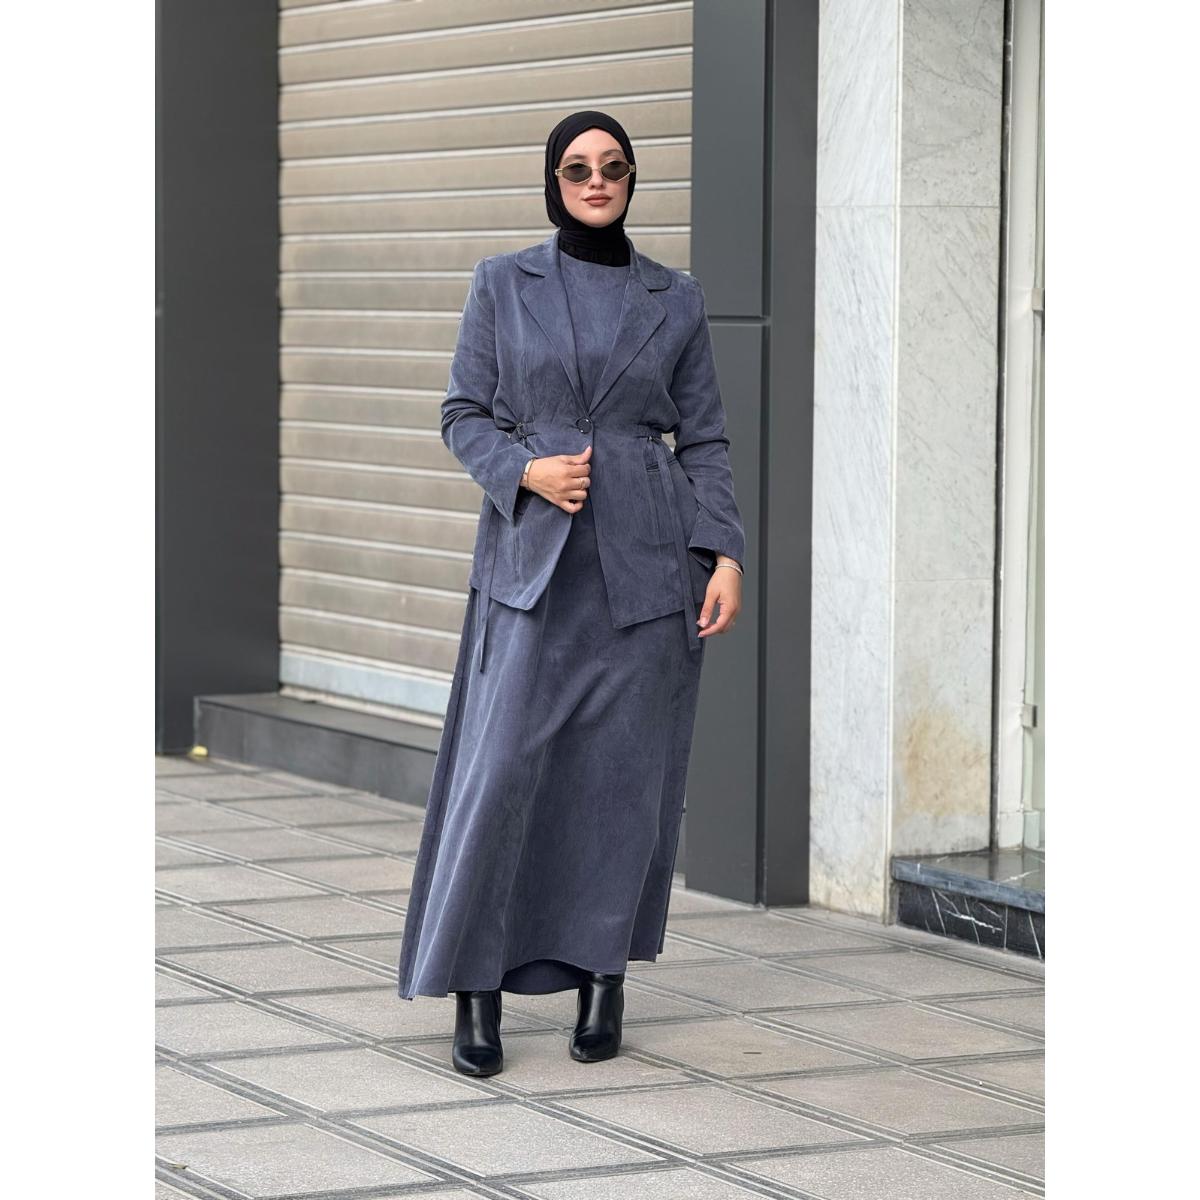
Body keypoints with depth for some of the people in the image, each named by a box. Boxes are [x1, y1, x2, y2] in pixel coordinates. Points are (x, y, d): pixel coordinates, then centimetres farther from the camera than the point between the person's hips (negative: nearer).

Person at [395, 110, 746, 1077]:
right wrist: (524, 469, -12)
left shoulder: (676, 299, 8)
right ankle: (477, 989, 1)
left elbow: (705, 440, 8)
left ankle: (605, 981, 14)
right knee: (503, 769, -8)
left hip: (647, 562, 1)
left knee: (628, 774, 2)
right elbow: (464, 415, 7)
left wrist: (726, 555, -3)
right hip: (531, 559, -1)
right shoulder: (503, 284, 6)